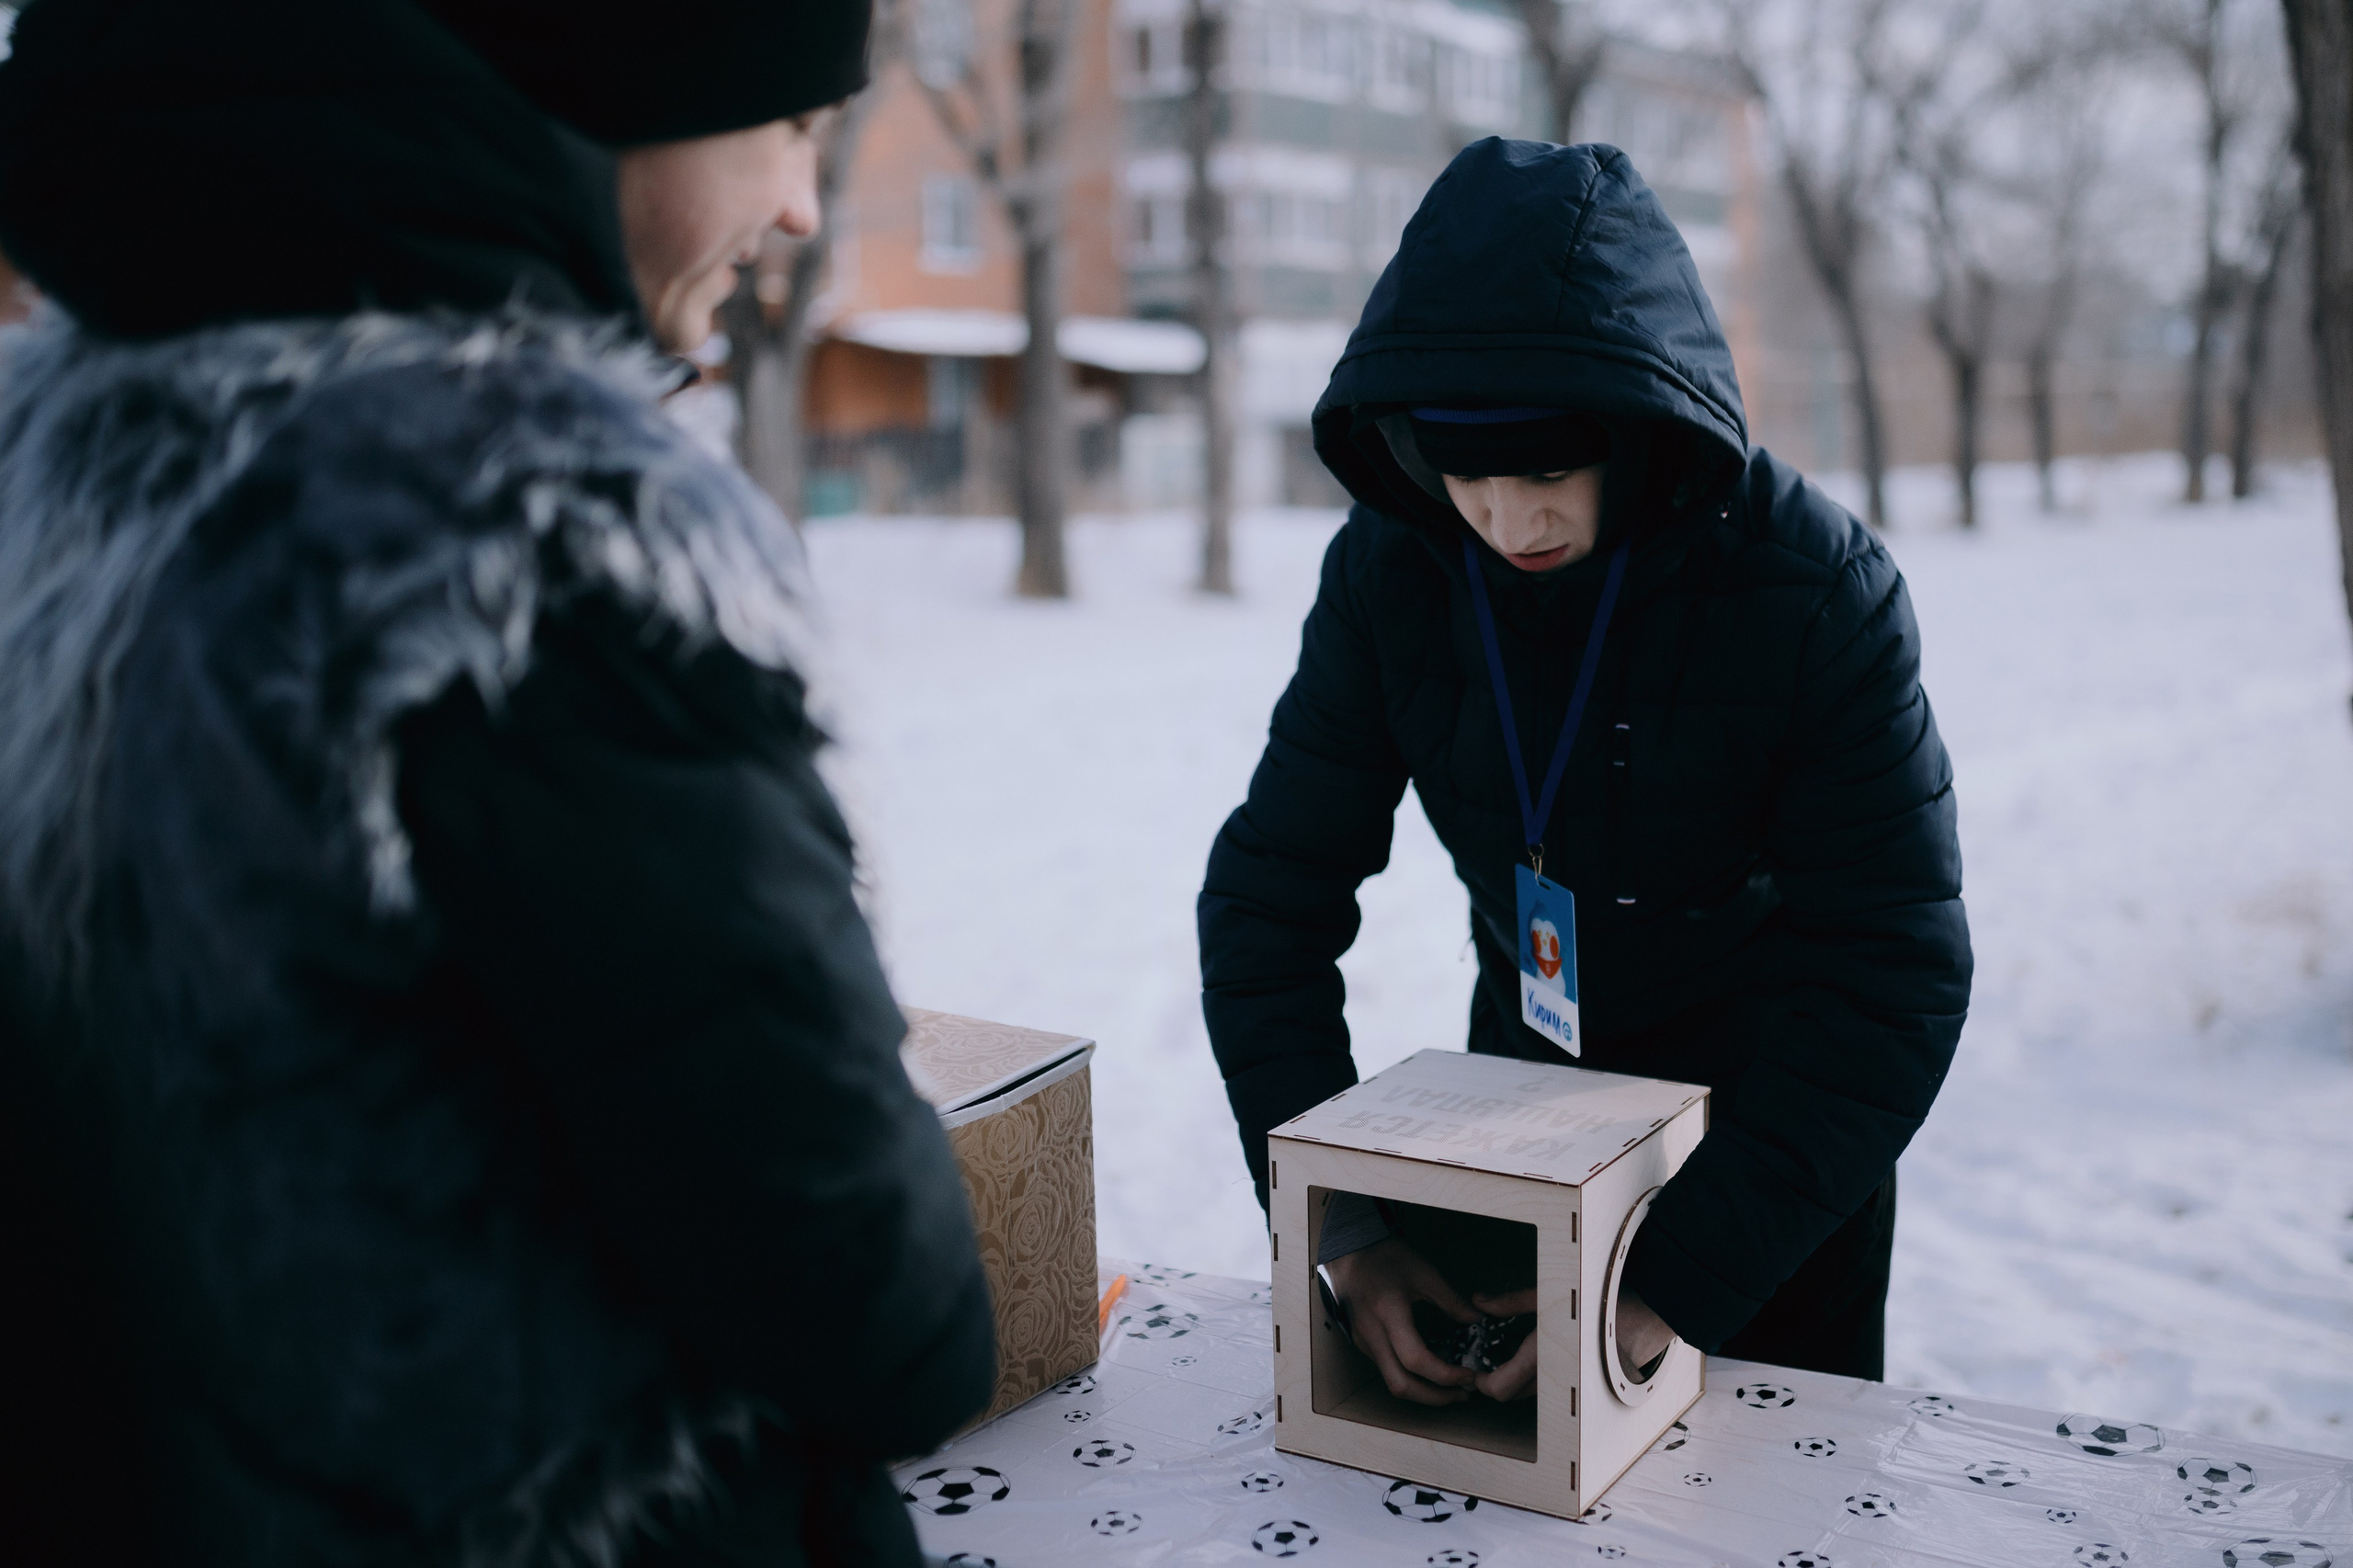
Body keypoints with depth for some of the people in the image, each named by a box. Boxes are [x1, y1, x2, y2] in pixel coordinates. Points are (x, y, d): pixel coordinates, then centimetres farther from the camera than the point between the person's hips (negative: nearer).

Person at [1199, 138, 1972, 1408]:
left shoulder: (1814, 588, -28)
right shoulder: (1389, 566, -19)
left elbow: (1896, 970, -27)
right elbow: (1270, 894, -15)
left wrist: (1677, 1281, -33)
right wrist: (1345, 1224, -25)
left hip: (1782, 1117, -2)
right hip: (1522, 1086, 3)